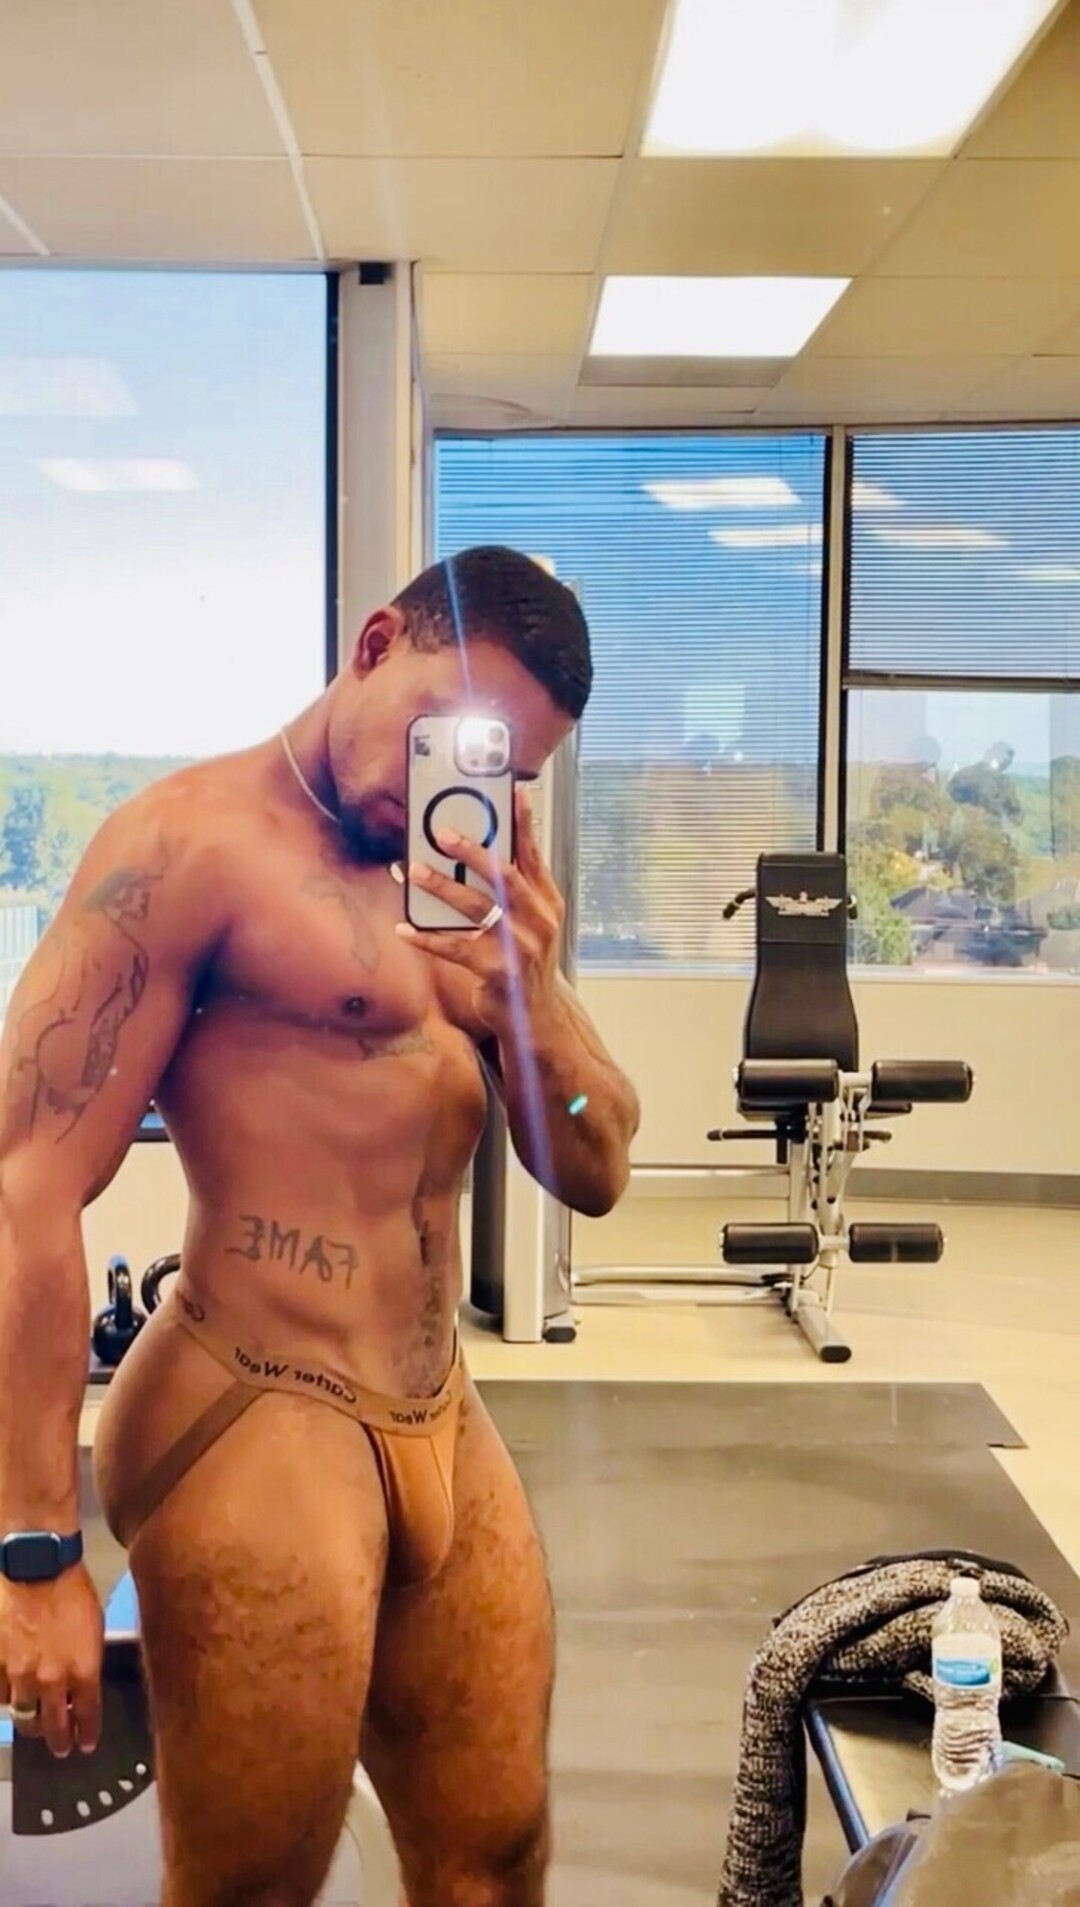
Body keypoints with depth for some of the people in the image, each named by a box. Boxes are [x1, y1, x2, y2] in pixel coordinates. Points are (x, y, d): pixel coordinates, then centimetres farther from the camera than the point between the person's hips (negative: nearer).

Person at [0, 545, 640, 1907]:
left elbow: (595, 1176, 9)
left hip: (446, 1428, 7)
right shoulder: (192, 842, -12)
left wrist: (531, 1000, -11)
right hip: (255, 1426, -7)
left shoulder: (470, 873, 11)